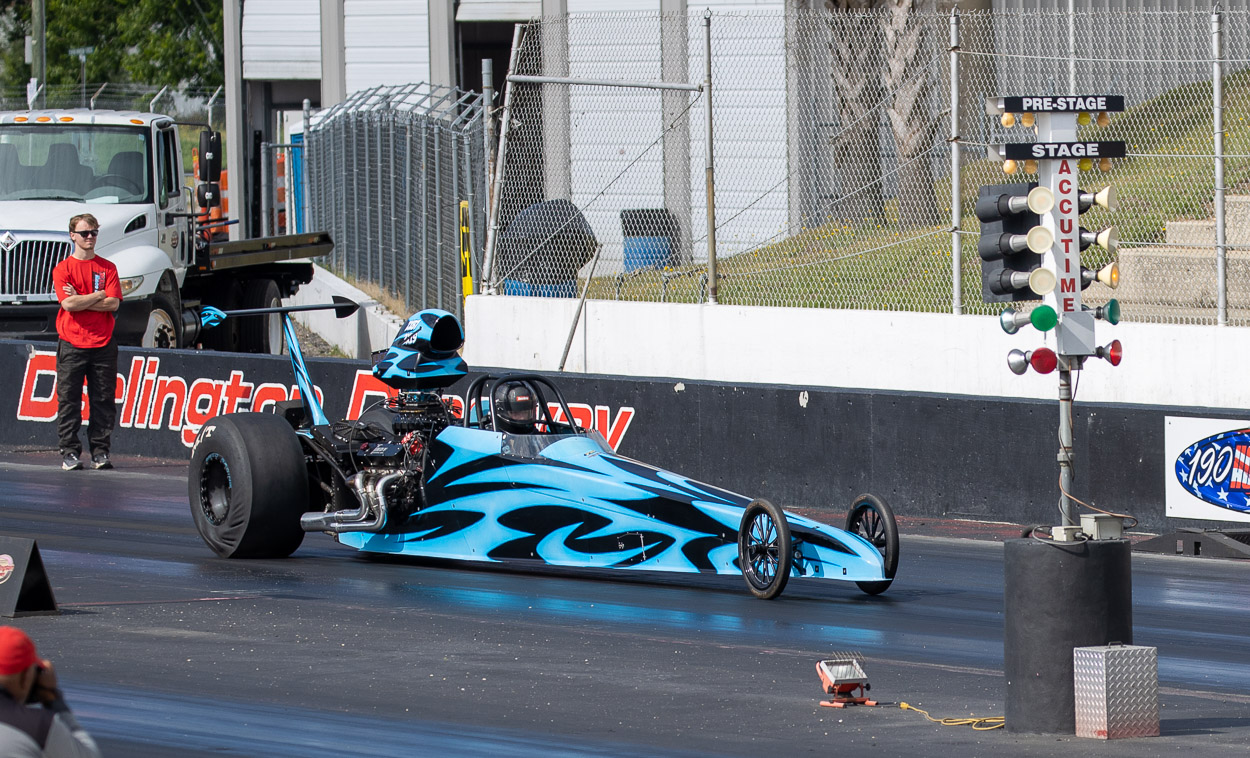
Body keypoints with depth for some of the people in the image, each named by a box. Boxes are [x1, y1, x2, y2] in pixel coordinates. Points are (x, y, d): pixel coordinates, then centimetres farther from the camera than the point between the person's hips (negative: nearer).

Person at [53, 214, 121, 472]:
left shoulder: (108, 268, 9)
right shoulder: (62, 269, 3)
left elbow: (113, 303, -4)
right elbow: (68, 304, -11)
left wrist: (80, 300, -8)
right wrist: (99, 295, -5)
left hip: (103, 344, 2)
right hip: (72, 344, -2)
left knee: (103, 399, 2)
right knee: (69, 399, -2)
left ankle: (100, 450, 8)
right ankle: (69, 451, 2)